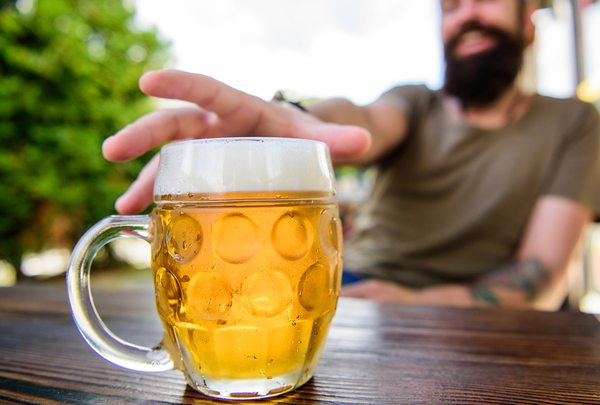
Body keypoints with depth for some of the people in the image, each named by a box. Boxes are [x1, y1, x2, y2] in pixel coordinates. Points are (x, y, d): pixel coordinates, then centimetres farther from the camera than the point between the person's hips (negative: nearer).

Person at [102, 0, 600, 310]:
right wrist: (298, 124, -41)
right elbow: (364, 123, -18)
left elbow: (543, 274, -6)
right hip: (352, 289, 2)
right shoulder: (414, 103, 8)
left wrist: (422, 304, -21)